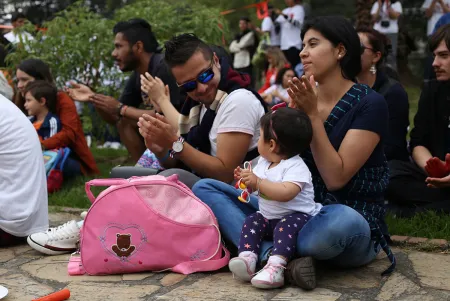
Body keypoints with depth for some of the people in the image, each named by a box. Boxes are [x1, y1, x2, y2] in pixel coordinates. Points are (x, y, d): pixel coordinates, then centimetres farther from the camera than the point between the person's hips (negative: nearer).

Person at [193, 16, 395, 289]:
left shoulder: (370, 103, -9)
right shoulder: (306, 97, 7)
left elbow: (335, 178, -16)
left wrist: (313, 114, -16)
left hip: (350, 225, -5)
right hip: (298, 215, 6)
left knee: (342, 220, -44)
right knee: (205, 188, -8)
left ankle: (263, 252, -17)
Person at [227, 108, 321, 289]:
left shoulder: (296, 167, -20)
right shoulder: (263, 162, 7)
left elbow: (285, 193, -37)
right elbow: (257, 186, 21)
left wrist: (258, 181, -34)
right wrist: (246, 179, -2)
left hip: (296, 217, -8)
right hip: (268, 217, 8)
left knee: (286, 226, -35)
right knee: (251, 221, -14)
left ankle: (276, 266, -48)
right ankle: (247, 257, -30)